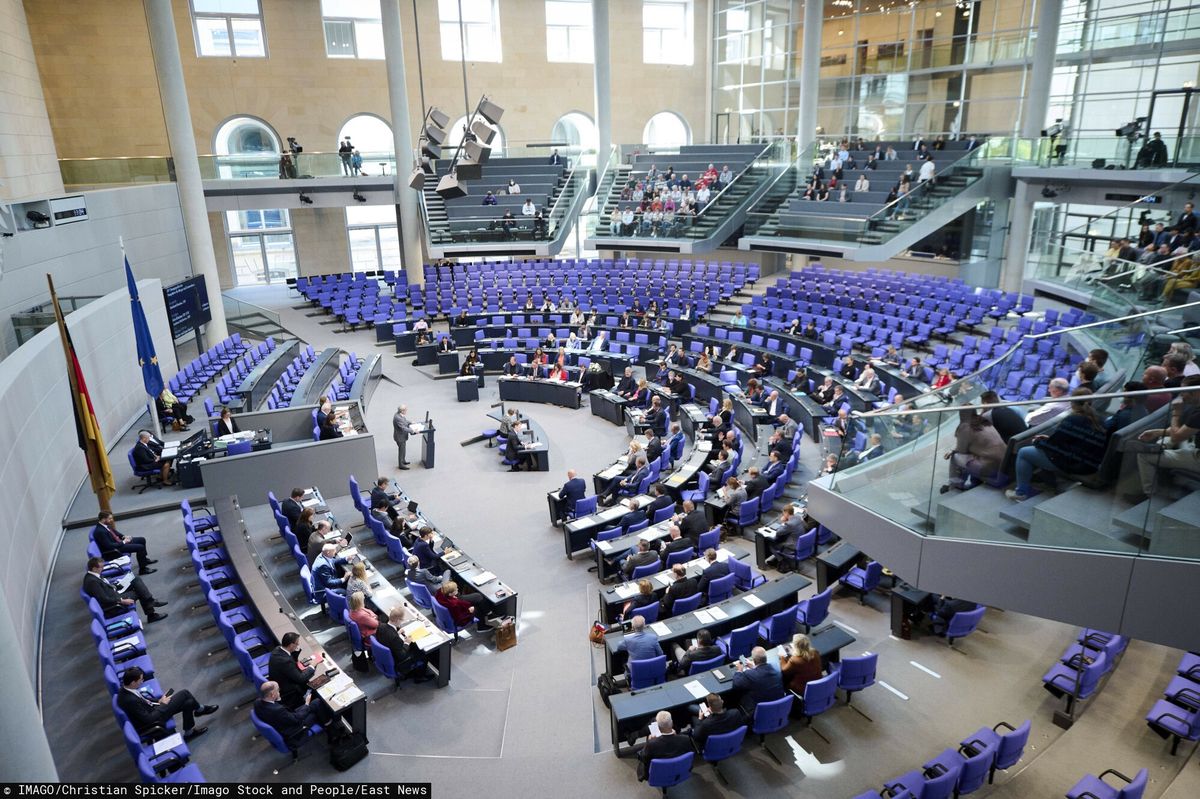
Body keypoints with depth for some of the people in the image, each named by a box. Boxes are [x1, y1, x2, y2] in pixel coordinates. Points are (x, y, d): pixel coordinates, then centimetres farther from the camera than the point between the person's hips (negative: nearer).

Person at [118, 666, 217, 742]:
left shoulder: (125, 689, -9)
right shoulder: (131, 700, -36)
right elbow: (148, 719, -28)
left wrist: (158, 701, 1)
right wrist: (162, 704, -16)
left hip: (150, 708, 8)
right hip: (155, 718, -8)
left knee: (188, 702, 4)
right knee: (185, 693, -9)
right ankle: (200, 709, 18)